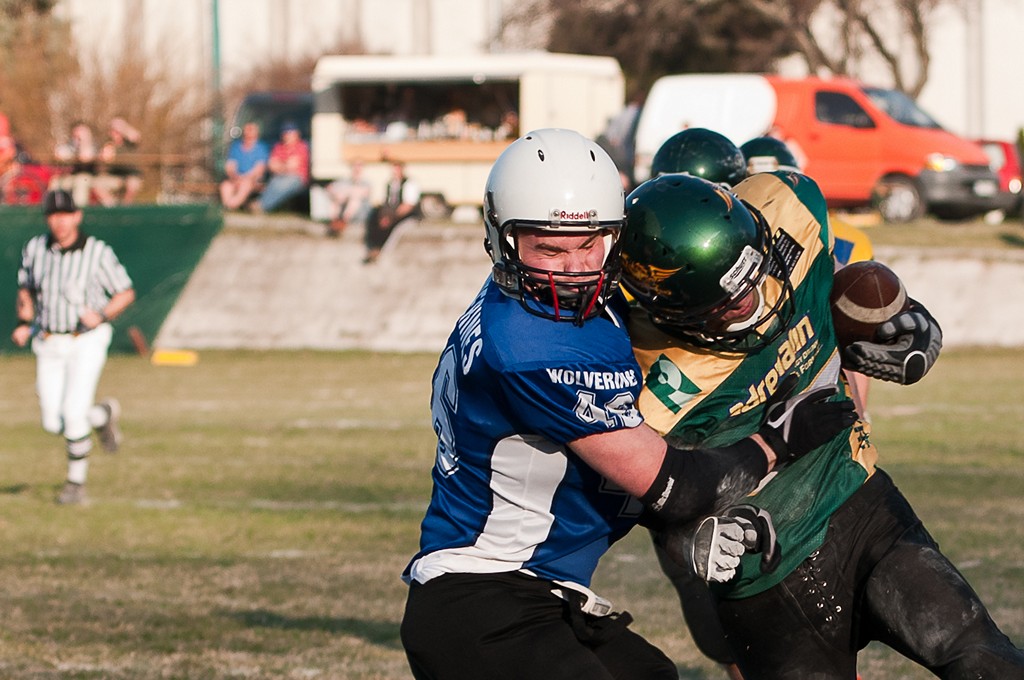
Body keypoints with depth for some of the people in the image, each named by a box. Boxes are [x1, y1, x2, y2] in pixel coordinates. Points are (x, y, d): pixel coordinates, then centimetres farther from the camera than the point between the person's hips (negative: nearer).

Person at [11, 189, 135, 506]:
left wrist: (102, 316, -21)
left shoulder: (98, 252, -12)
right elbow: (26, 289, 15)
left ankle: (76, 483, 5)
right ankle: (103, 415, 32)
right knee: (53, 423, 1)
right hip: (48, 345, 4)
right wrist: (24, 323, 0)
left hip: (87, 341, -4)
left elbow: (126, 293, -4)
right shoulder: (35, 249, 0)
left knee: (73, 414, -15)